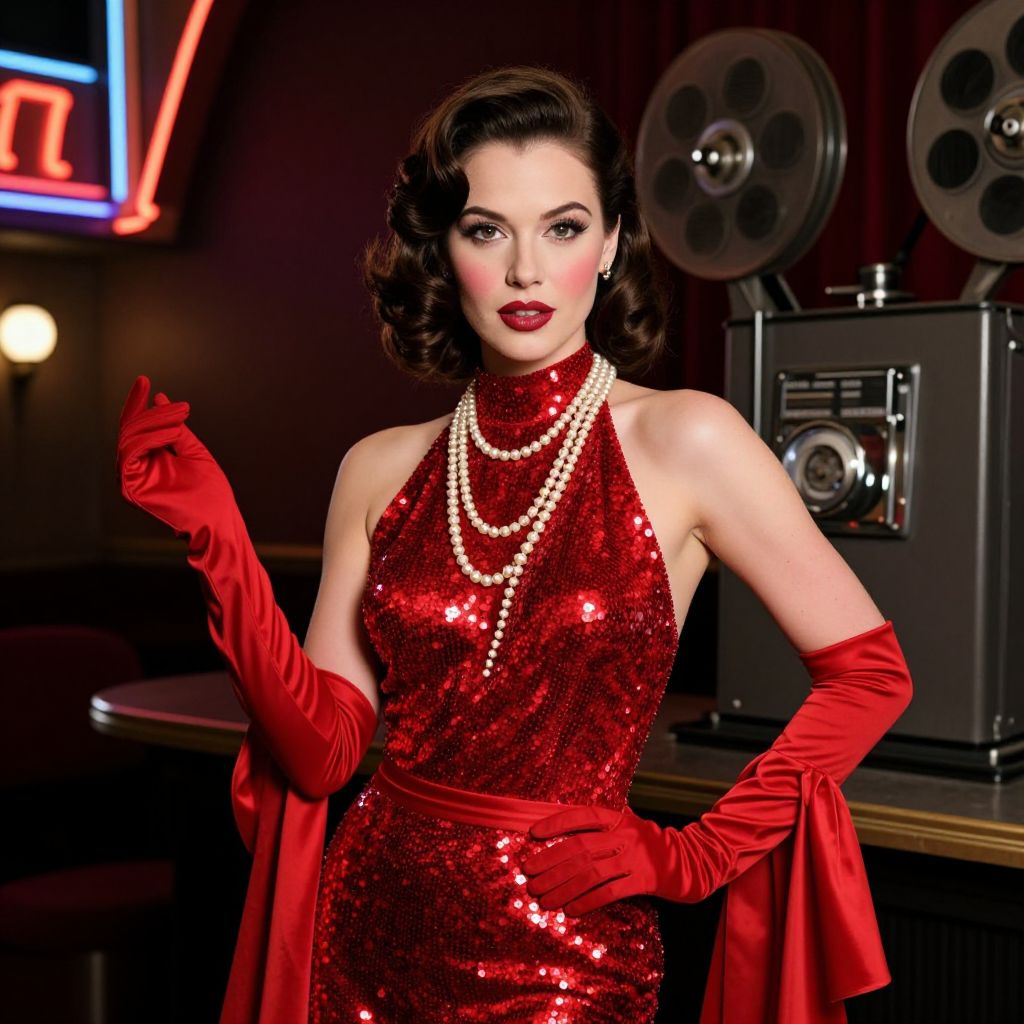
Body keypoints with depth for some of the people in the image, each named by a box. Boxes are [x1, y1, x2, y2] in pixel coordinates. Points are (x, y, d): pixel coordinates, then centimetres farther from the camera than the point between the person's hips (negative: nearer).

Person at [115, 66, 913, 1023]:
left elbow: (869, 671, -5)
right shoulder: (382, 470, 1)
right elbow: (321, 748, -3)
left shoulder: (680, 441, -9)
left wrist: (700, 853, -7)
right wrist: (218, 539, -10)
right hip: (368, 934, 4)